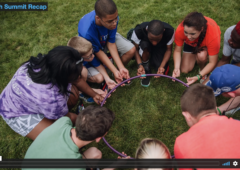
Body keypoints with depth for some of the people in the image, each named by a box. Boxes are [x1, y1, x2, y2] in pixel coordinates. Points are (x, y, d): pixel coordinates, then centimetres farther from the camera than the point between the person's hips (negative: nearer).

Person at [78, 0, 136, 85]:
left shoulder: (112, 17, -30)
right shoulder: (87, 32, -42)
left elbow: (111, 43, -21)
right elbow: (98, 52, -26)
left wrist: (121, 68, -24)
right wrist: (114, 71, -25)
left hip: (107, 38, 4)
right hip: (93, 46, -3)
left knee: (131, 50, -16)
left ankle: (120, 73, 10)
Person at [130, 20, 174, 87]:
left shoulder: (170, 31, -31)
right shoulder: (138, 31, -35)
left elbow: (169, 50, -18)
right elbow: (136, 49, -22)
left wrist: (162, 66, -32)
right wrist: (140, 65, -36)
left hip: (160, 48, 1)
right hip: (145, 49, -1)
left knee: (163, 72, -19)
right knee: (144, 44, -38)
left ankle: (152, 60, 13)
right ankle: (146, 67, -13)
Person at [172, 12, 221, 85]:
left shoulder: (213, 36, -43)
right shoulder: (180, 30, -40)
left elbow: (212, 63, -34)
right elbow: (177, 51, -25)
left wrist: (198, 76, -47)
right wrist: (176, 68, -41)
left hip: (205, 43, -2)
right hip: (190, 43, 2)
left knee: (201, 55, -37)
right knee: (184, 70, -3)